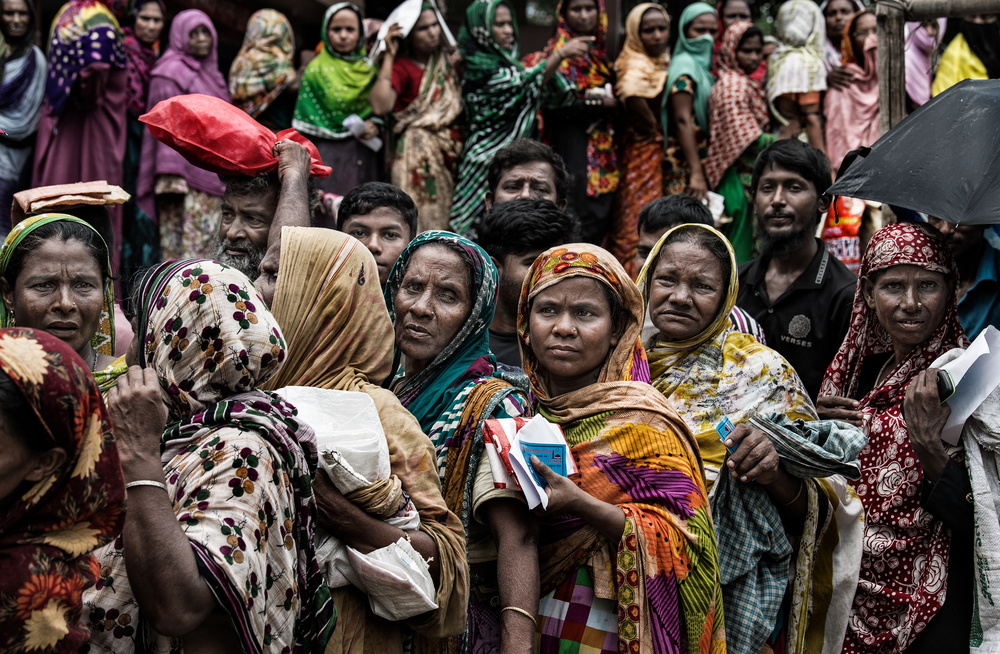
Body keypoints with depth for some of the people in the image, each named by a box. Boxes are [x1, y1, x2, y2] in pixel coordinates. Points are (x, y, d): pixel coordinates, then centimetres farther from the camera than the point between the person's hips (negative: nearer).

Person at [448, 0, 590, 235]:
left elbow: (552, 94, 14)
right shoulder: (476, 64, -9)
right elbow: (522, 84, -22)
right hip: (487, 160, -8)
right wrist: (560, 54, -28)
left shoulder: (507, 60, 15)